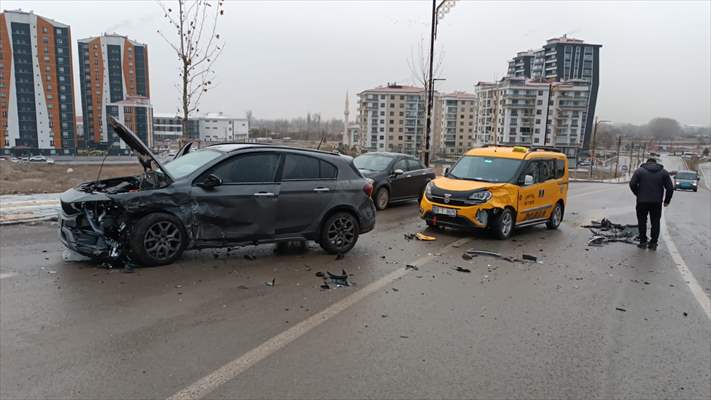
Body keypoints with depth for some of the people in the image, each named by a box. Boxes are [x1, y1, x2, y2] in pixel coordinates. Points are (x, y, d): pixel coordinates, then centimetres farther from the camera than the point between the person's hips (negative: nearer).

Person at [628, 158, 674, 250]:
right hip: (657, 202, 2)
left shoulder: (639, 170, 2)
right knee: (655, 223, 10)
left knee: (642, 222, 10)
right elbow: (670, 188, 4)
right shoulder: (664, 172, 8)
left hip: (642, 201, -1)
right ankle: (653, 243, 10)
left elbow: (632, 184, -6)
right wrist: (666, 201, 13)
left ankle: (643, 242, 10)